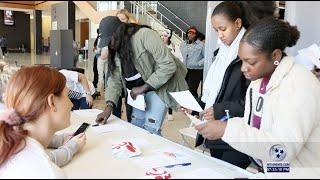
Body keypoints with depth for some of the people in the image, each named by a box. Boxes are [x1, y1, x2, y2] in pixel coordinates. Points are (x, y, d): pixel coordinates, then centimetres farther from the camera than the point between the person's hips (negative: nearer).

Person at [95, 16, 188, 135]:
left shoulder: (144, 35, -23)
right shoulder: (115, 50, 1)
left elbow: (168, 65, -26)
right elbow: (115, 79, 1)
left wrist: (144, 87, -23)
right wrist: (109, 106, -12)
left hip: (159, 86, -7)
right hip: (138, 91, 7)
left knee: (150, 130, -13)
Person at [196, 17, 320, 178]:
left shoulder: (300, 85, -20)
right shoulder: (259, 80, 2)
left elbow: (282, 150, -28)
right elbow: (254, 128, 3)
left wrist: (227, 130, -30)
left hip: (298, 173, -6)